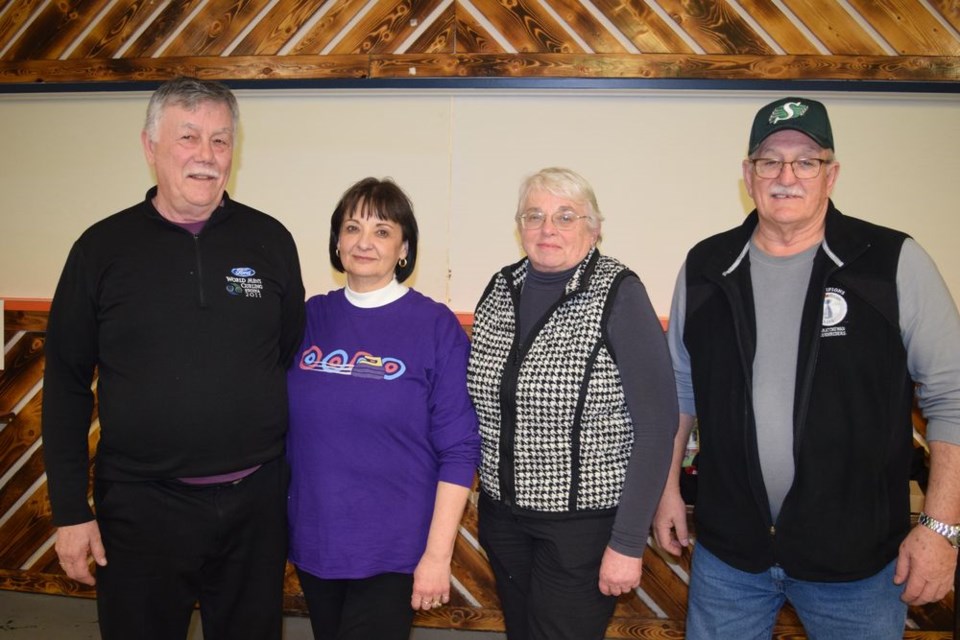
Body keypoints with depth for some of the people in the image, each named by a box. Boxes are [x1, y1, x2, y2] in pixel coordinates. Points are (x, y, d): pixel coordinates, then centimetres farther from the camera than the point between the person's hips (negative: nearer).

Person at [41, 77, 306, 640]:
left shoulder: (270, 240, 0)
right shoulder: (103, 247, -1)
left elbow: (294, 362, 5)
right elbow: (67, 385, 2)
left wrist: (300, 481, 4)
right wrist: (71, 510, -1)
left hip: (256, 502, 1)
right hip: (141, 505, 0)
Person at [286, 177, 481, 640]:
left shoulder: (436, 326, -9)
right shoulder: (311, 317, 1)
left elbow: (458, 451, -10)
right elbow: (285, 425, 9)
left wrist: (438, 553, -12)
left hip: (393, 550, -4)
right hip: (313, 541, 4)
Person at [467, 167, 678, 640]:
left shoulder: (619, 296, -15)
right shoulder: (500, 290, 1)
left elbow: (656, 426, -16)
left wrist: (628, 544, -16)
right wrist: (490, 486, 7)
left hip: (585, 524, -5)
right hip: (502, 514, 6)